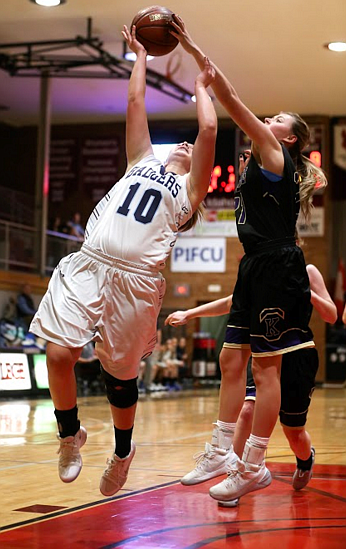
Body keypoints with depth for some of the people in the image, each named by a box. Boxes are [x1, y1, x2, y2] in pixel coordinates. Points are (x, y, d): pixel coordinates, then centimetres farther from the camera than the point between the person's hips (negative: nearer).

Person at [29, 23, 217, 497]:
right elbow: (135, 104, 25)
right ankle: (70, 436, 12)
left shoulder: (189, 189, 15)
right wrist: (140, 55, 33)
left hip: (136, 278, -2)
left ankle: (122, 453, 30)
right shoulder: (143, 162, 26)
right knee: (59, 354, -12)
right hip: (87, 265, 2)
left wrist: (201, 86, 20)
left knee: (121, 376, 5)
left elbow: (209, 129, 6)